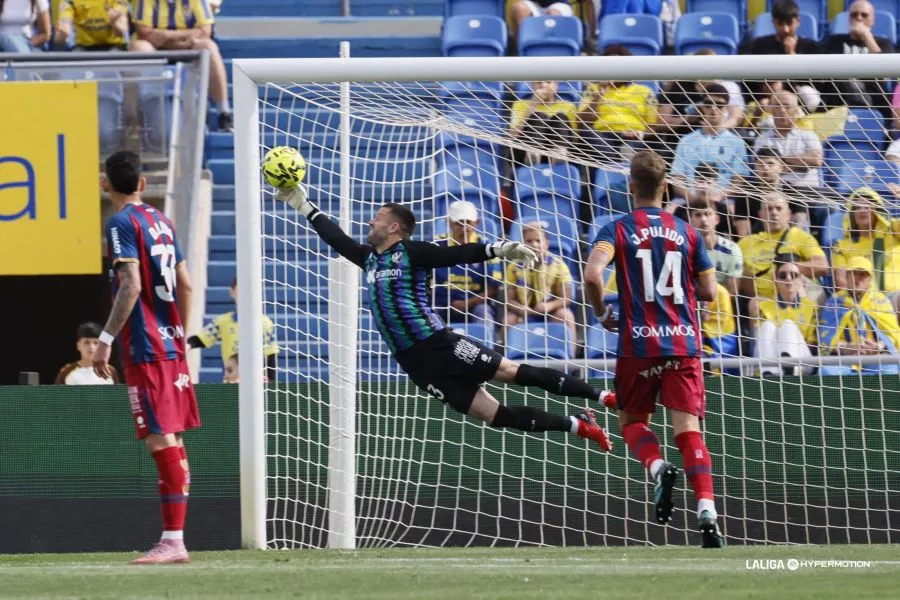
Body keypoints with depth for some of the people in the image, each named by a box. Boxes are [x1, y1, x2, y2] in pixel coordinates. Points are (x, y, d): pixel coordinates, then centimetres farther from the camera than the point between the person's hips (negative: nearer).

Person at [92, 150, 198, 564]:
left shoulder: (122, 223, -9)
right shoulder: (161, 222, 14)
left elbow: (131, 285, -19)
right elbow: (185, 285, 17)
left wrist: (106, 339, -16)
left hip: (144, 348, -8)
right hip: (170, 346, 8)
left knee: (162, 441, -11)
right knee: (172, 442, 10)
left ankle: (172, 541, -14)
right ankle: (176, 539, 13)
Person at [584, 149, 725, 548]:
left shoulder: (619, 230, -1)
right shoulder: (686, 232, 7)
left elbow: (592, 275, -18)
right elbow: (708, 291, 9)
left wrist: (602, 313, 0)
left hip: (638, 344, -2)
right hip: (683, 343, 2)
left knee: (632, 421, 16)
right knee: (688, 428, -3)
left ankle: (658, 466, -16)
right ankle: (706, 510, -21)